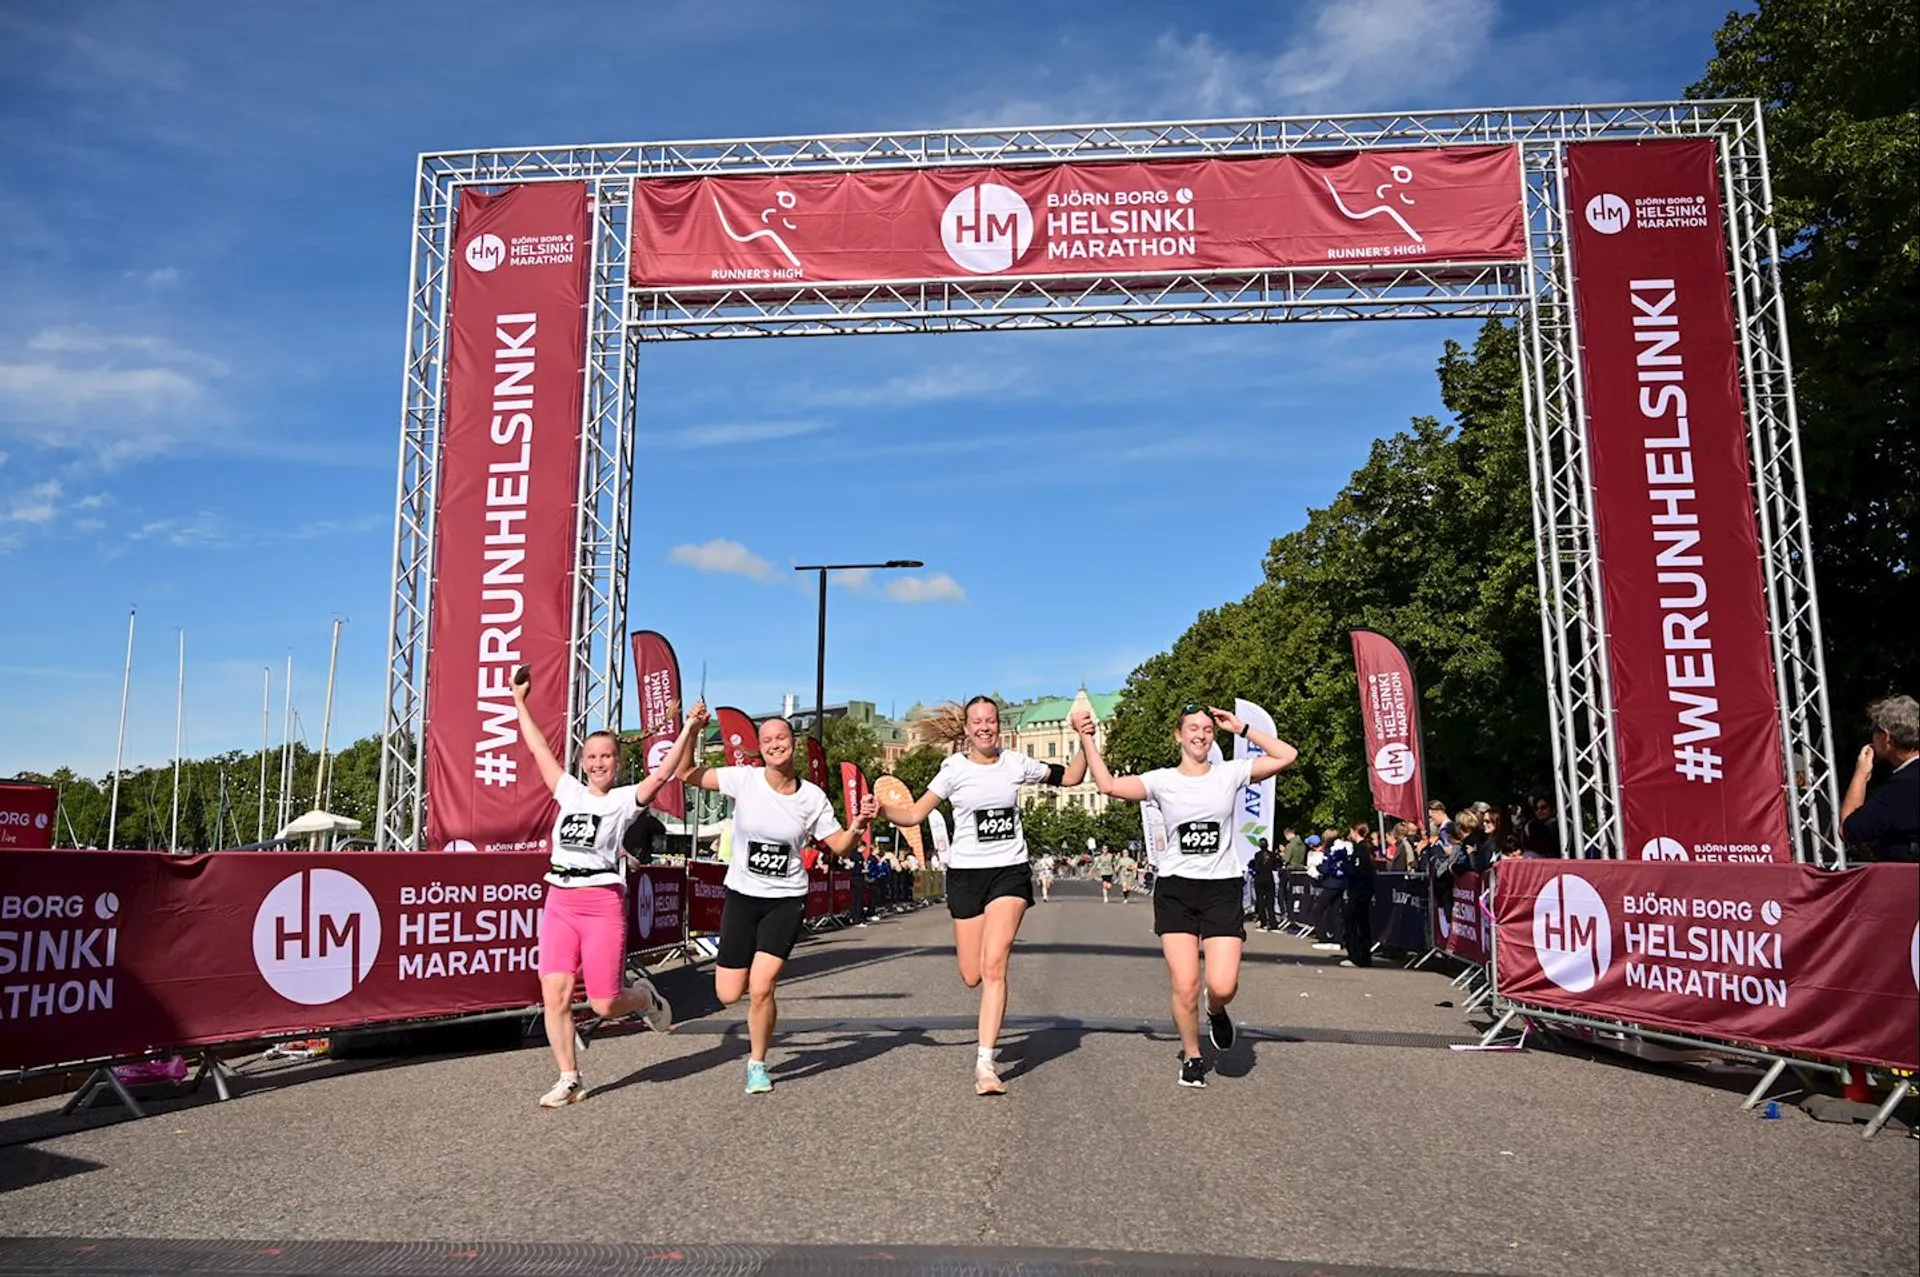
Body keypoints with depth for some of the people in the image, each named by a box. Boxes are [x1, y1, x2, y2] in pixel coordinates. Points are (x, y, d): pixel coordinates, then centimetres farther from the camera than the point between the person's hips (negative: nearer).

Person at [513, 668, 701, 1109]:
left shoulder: (625, 799, 0)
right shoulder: (569, 791, 12)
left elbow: (663, 773, -16)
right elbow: (538, 748, 19)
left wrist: (689, 730, -27)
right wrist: (520, 702, 23)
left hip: (602, 905, -4)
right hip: (559, 903, 4)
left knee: (604, 1005, -3)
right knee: (555, 995, -6)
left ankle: (645, 998, 30)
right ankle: (569, 1080, 8)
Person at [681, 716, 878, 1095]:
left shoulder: (812, 796, -5)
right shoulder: (744, 780, -8)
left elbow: (840, 845, 0)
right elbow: (687, 773, -6)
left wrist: (858, 825, -20)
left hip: (786, 900, -1)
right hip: (741, 896, 1)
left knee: (760, 989, -13)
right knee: (728, 994, 3)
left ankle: (757, 1063, 13)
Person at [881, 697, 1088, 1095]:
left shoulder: (1016, 764, 3)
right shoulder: (954, 768, -2)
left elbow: (1070, 777, 12)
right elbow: (914, 814, -5)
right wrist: (881, 809, -22)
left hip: (1010, 871, 0)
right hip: (965, 872, 0)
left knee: (994, 966, -15)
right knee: (972, 978, 3)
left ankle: (985, 1063, -12)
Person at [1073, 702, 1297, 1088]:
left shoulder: (1230, 773, 2)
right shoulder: (1162, 780, 1)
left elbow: (1287, 756, -4)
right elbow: (1108, 785, -8)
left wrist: (1242, 729, -2)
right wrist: (1086, 738, -10)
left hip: (1223, 889, 0)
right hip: (1176, 889, 0)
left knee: (1223, 986, -11)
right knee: (1185, 987, -5)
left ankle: (1216, 1010, 28)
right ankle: (1191, 1056, 22)